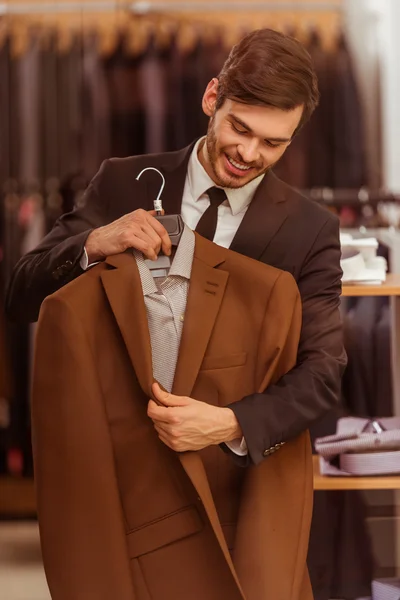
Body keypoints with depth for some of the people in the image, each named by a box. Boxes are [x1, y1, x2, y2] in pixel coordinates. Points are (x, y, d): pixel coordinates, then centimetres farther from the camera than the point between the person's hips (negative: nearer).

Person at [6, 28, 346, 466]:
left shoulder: (311, 232, -6)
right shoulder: (122, 184, -3)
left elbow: (322, 370, -12)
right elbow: (22, 298, -4)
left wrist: (231, 425, -30)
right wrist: (93, 244, -24)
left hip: (237, 466, -1)